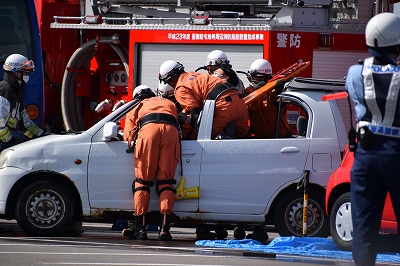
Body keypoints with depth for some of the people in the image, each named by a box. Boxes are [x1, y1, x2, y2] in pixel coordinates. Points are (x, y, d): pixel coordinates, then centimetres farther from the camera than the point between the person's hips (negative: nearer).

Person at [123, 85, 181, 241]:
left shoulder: (136, 108, 34)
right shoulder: (169, 104, 42)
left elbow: (128, 137, 23)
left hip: (148, 128, -2)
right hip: (171, 129, 2)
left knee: (142, 181, 4)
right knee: (166, 182, 4)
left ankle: (140, 228, -2)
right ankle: (164, 229, -7)